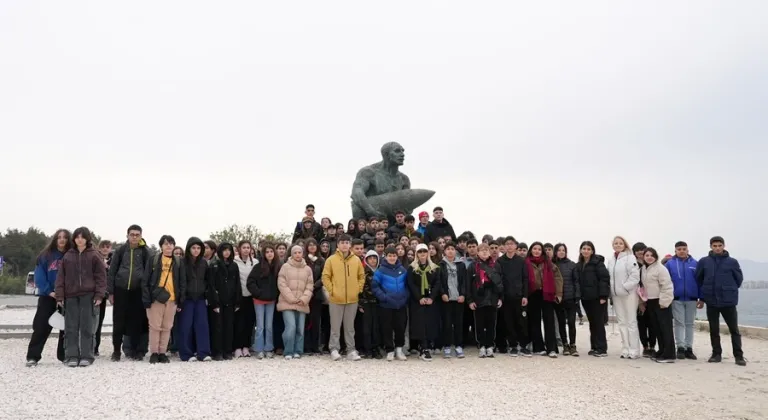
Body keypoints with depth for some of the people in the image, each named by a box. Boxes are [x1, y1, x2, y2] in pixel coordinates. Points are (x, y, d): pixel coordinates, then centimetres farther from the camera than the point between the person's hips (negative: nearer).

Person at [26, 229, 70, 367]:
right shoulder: (46, 256, 3)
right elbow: (39, 276, -2)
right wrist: (48, 291, -14)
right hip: (48, 296, 0)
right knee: (41, 326, -3)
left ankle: (64, 355, 14)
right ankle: (33, 356, 2)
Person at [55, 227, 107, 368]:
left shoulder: (94, 255, 3)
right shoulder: (68, 256, 10)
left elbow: (101, 276, 0)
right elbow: (61, 277, 9)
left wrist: (99, 295, -8)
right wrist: (59, 296, 1)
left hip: (88, 295, -2)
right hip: (71, 296, 3)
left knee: (87, 327, 1)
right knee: (71, 328, 3)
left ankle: (86, 356, 7)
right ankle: (72, 356, 9)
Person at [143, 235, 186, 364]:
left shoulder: (178, 262, 9)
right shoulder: (154, 260, 1)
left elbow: (182, 282, 10)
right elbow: (145, 281, -2)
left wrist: (181, 300, 3)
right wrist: (146, 299, -9)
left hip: (172, 299, 3)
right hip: (156, 298, -2)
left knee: (167, 327, 7)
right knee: (155, 326, 1)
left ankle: (162, 352, 16)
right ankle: (154, 353, 11)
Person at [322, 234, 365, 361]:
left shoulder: (356, 260, 5)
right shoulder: (331, 259, -3)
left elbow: (361, 276, 12)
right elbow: (325, 277, -1)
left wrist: (358, 289, 2)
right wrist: (331, 290, -8)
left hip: (352, 299, 2)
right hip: (336, 299, -2)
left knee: (350, 327, 9)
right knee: (335, 326, 3)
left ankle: (351, 350, 14)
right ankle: (334, 349, 11)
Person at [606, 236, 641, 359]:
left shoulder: (630, 257, -7)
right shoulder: (611, 261, 12)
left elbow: (635, 275, -15)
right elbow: (608, 276, 14)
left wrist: (625, 287, -16)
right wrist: (610, 290, 4)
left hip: (629, 294, -6)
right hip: (616, 295, 6)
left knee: (631, 322, -2)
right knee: (622, 322, 10)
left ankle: (634, 350, 2)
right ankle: (626, 349, 16)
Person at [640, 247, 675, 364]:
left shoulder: (660, 268, -12)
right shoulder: (644, 268, 13)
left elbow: (666, 286, -17)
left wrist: (663, 301, -19)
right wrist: (644, 300, 17)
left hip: (661, 301, -8)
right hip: (651, 302, 9)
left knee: (665, 327, -8)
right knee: (657, 328, 12)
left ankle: (668, 355, -9)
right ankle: (662, 352, 20)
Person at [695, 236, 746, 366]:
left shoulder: (732, 262, -2)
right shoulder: (704, 262, 1)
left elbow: (739, 279, 8)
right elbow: (698, 280, 8)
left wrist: (730, 290, 8)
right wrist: (702, 297, 9)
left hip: (729, 301, -1)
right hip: (711, 302, 1)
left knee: (734, 330, 3)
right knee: (714, 330, 9)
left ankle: (739, 356, 9)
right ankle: (716, 354, 18)